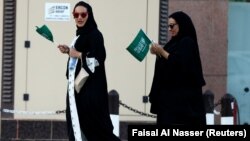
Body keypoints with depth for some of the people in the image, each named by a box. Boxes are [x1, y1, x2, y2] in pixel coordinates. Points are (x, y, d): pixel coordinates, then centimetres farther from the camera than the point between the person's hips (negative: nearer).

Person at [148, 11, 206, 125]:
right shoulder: (175, 42, 18)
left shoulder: (187, 43, -10)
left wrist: (162, 52, -17)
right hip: (170, 95, 9)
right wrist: (158, 54, 5)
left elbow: (181, 64, -21)